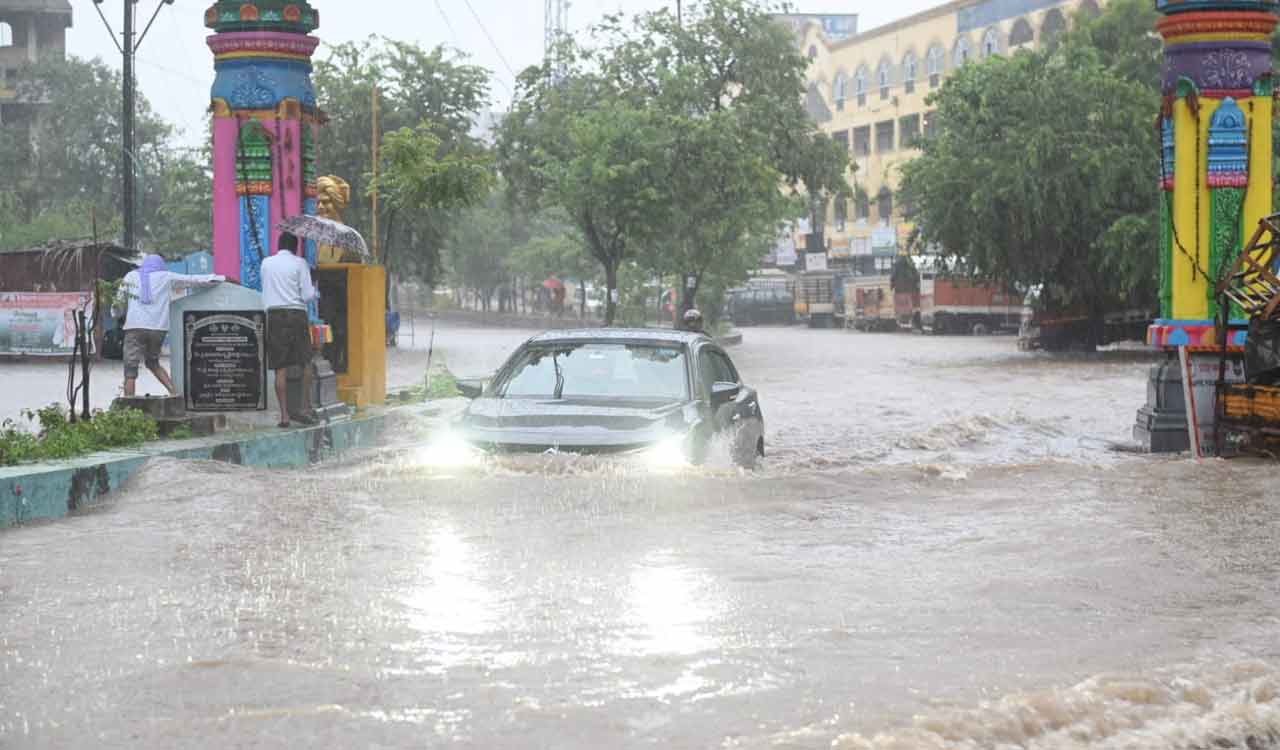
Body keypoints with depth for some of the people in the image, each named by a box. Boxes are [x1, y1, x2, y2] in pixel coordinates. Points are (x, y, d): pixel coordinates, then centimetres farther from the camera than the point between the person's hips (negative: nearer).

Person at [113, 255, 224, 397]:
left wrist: (116, 312, 44)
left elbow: (120, 301, 22)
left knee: (130, 369, -3)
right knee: (153, 363, 23)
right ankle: (174, 392, 9)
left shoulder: (131, 276, 13)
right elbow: (193, 280, 15)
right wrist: (219, 278, 23)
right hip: (158, 328, 2)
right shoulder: (166, 277, 11)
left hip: (135, 327, -2)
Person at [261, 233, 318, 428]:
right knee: (306, 363, 12)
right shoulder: (299, 263, 0)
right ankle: (306, 408, 4)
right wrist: (314, 291, 17)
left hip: (273, 315, 2)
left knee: (280, 368, 1)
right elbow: (307, 295, -4)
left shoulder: (266, 263, 9)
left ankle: (284, 415, -2)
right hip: (296, 314, -2)